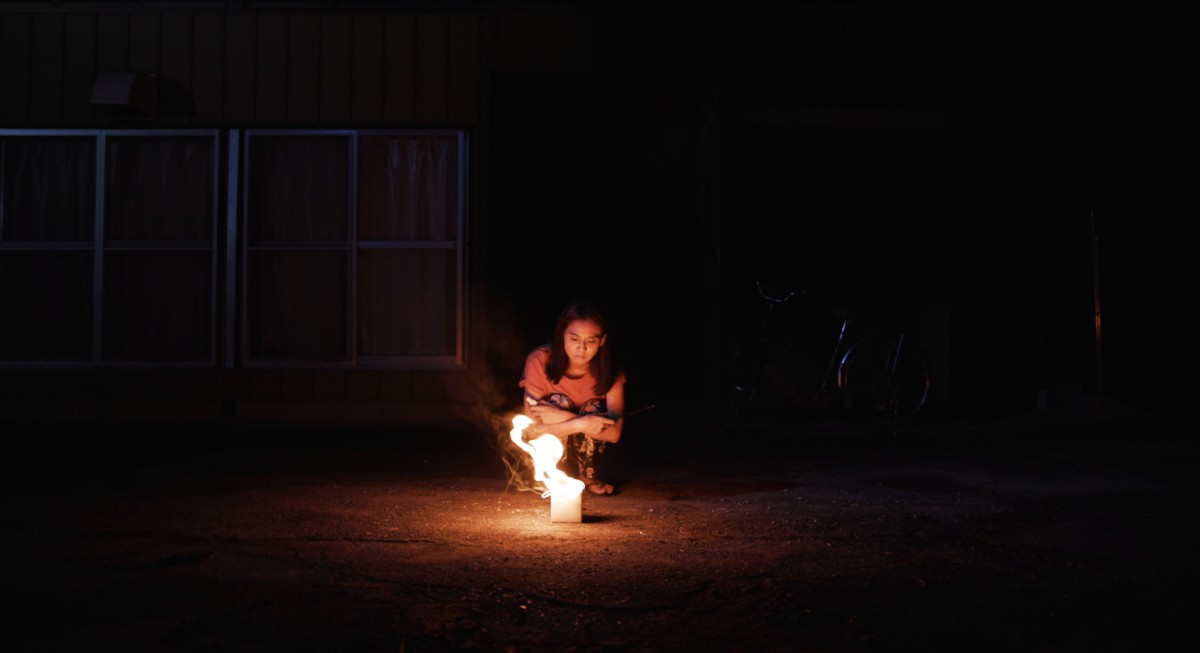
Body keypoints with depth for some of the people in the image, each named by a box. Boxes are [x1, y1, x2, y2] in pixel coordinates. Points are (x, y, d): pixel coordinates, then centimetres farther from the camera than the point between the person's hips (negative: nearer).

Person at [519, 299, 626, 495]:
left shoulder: (609, 369, -22)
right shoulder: (540, 361, -27)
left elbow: (614, 433, -28)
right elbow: (532, 430, -28)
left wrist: (564, 418, -39)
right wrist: (579, 423, -41)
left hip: (584, 447, 2)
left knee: (595, 409, -28)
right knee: (559, 402, -30)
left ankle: (587, 474, -5)